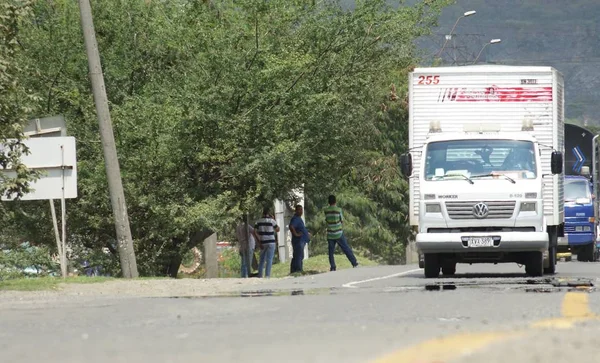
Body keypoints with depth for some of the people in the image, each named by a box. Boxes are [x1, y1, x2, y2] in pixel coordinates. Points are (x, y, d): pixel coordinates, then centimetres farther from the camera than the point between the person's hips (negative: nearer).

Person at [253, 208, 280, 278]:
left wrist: (259, 242, 0)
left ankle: (260, 275, 12)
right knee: (269, 260, -3)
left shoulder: (258, 222, 2)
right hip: (271, 242, -3)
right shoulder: (272, 221, -7)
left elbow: (255, 232, -4)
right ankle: (267, 275, -10)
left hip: (262, 243, 3)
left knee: (262, 259, 14)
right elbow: (277, 230, 5)